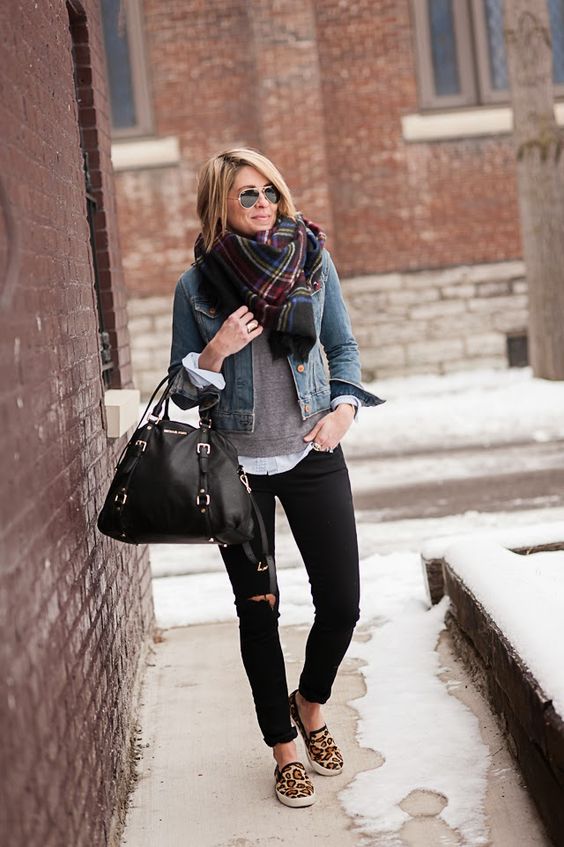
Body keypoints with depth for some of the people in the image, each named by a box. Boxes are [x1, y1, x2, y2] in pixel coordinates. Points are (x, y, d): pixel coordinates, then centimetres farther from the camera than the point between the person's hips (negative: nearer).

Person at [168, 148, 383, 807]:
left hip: (312, 456, 2)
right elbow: (181, 391, 0)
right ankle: (284, 748, 24)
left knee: (341, 602, 2)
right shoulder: (197, 284, -5)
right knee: (258, 610, 6)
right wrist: (216, 351, -19)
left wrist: (345, 407, -8)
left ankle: (310, 704, 33)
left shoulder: (312, 260, -1)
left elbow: (343, 347, 10)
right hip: (237, 466, -1)